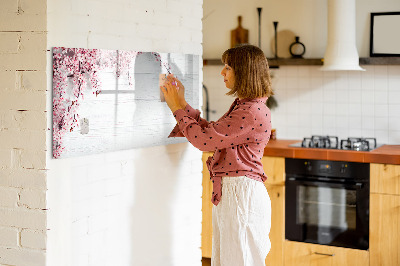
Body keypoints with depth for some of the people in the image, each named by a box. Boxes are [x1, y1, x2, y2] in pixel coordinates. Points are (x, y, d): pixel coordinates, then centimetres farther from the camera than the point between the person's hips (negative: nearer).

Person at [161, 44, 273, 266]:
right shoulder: (242, 106, 14)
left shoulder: (253, 112, -19)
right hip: (228, 192, 10)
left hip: (242, 193, -10)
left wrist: (178, 108, -7)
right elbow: (210, 131, 17)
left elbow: (204, 139, -19)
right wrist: (182, 103, 15)